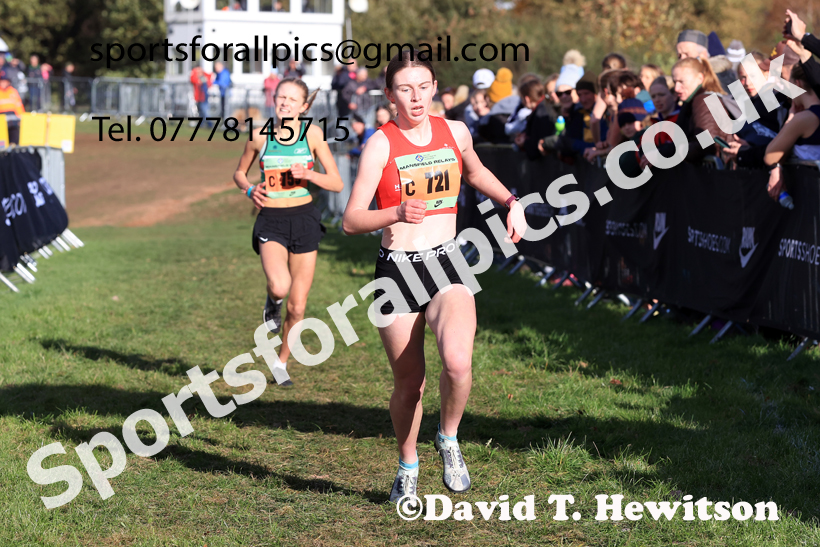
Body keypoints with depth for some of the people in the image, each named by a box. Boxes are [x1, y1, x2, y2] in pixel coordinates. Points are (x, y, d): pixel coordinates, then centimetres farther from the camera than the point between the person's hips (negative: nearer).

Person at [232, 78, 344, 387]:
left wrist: (308, 174, -18)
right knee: (279, 287, -29)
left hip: (304, 219, 1)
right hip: (271, 221, -1)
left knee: (297, 306, 4)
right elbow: (239, 173, 15)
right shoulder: (259, 136, -1)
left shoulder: (312, 134, -2)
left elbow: (337, 184, -1)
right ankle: (272, 301, 9)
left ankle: (282, 363, 27)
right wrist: (249, 190, -6)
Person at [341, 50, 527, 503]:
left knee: (457, 362, -25)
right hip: (396, 270, -1)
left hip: (446, 265, 1)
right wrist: (397, 213, -26)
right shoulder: (381, 144, -6)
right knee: (409, 382, 5)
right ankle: (407, 467, 32)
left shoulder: (455, 132, 5)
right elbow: (351, 221, -10)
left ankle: (449, 440, 4)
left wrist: (511, 203, 14)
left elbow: (475, 173, 29)